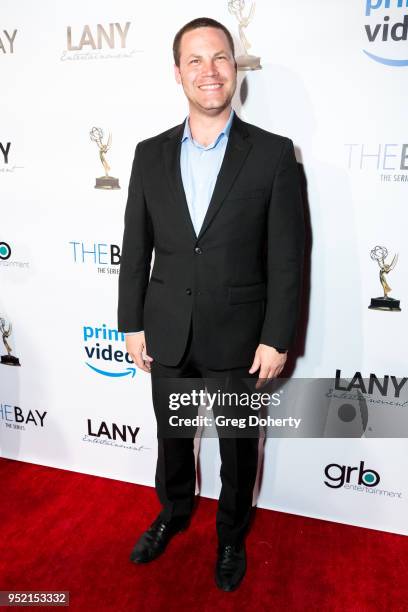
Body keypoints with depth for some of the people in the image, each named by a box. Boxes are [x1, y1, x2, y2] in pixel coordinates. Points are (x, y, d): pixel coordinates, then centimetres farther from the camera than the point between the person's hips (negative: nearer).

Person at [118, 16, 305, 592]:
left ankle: (232, 534, 46)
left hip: (239, 337, -2)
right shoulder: (150, 154, 2)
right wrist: (132, 325, 3)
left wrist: (277, 338, -10)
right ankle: (174, 512, 52)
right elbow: (136, 248, 4)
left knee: (238, 446, 17)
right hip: (167, 333, 3)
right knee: (172, 436, 22)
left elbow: (287, 257, -7)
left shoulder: (273, 153, -6)